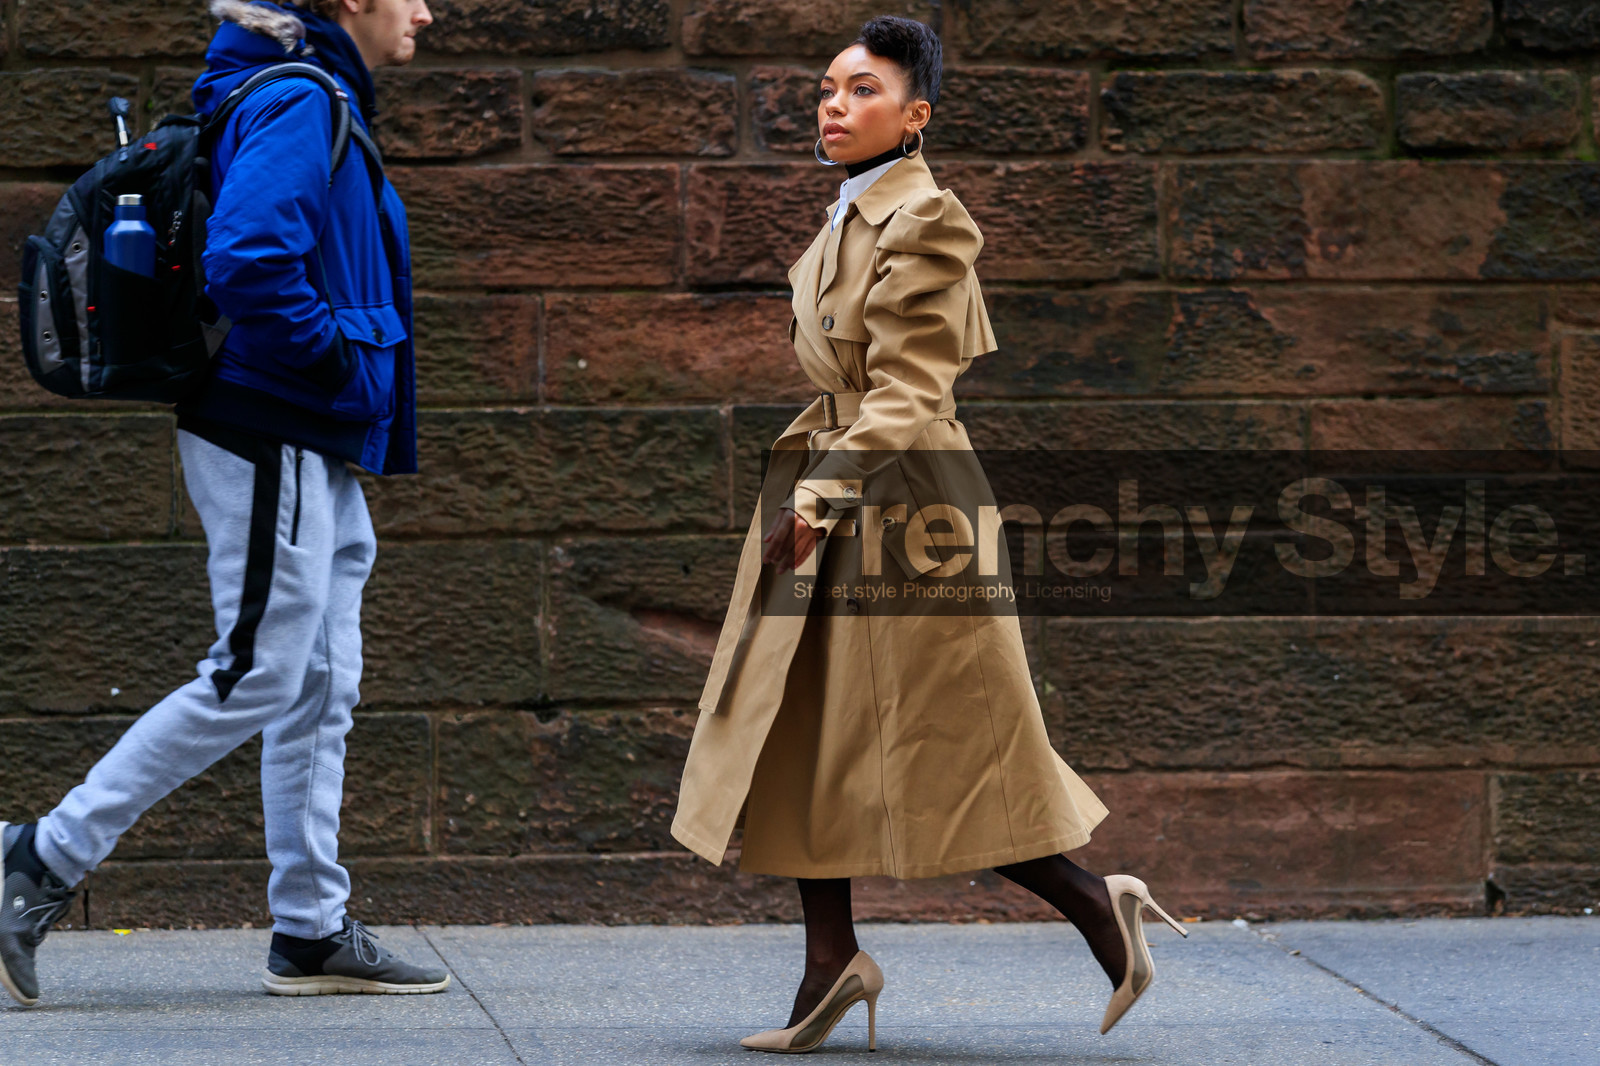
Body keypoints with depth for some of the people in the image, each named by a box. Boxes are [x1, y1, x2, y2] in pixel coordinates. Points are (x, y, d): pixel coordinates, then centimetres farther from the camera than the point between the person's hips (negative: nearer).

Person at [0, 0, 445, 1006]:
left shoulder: (318, 103, 17)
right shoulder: (300, 103, -15)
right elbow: (246, 260, -29)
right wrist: (336, 360, -17)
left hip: (314, 451, 10)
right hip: (274, 440, -10)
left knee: (322, 687, 10)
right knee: (257, 677, -8)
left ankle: (314, 932, 14)